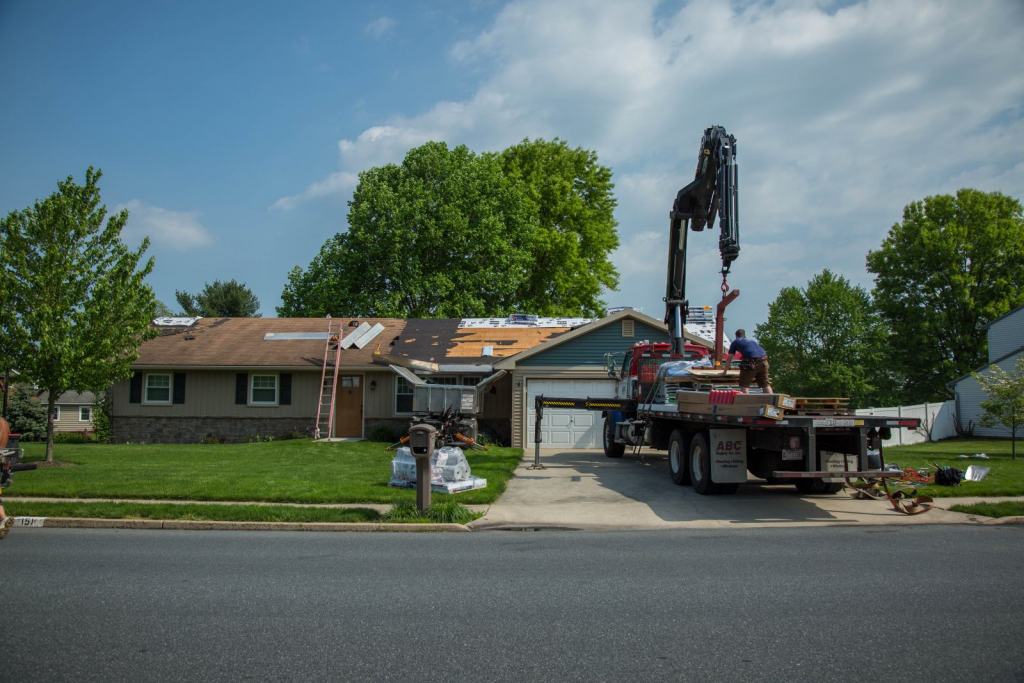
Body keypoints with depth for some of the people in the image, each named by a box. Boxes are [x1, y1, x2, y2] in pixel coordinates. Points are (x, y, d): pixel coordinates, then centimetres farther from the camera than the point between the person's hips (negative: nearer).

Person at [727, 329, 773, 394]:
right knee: (765, 384, 16)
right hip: (763, 360, 5)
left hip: (751, 362, -5)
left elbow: (729, 358, 21)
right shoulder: (751, 340, 34)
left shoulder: (735, 342, 20)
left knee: (744, 385, 5)